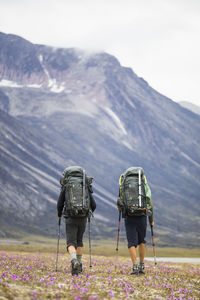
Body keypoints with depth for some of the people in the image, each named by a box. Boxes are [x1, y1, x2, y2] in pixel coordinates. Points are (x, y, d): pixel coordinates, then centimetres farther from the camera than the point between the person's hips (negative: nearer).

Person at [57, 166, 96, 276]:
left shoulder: (65, 187, 5)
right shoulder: (86, 187, 10)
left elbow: (59, 204, 7)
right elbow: (93, 205, 9)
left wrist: (59, 214, 28)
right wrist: (89, 213, 31)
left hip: (70, 219, -2)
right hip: (83, 218, 2)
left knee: (71, 243, -3)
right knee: (79, 241, 23)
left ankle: (74, 261, -31)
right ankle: (79, 265, 26)